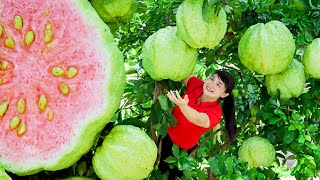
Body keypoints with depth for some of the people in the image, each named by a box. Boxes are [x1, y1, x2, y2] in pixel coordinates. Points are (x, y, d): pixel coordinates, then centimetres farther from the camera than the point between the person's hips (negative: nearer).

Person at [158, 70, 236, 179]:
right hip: (166, 134, 5)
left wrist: (183, 105, -75)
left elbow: (200, 120, -56)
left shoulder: (215, 112, -36)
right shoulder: (196, 84, -22)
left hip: (181, 150, -4)